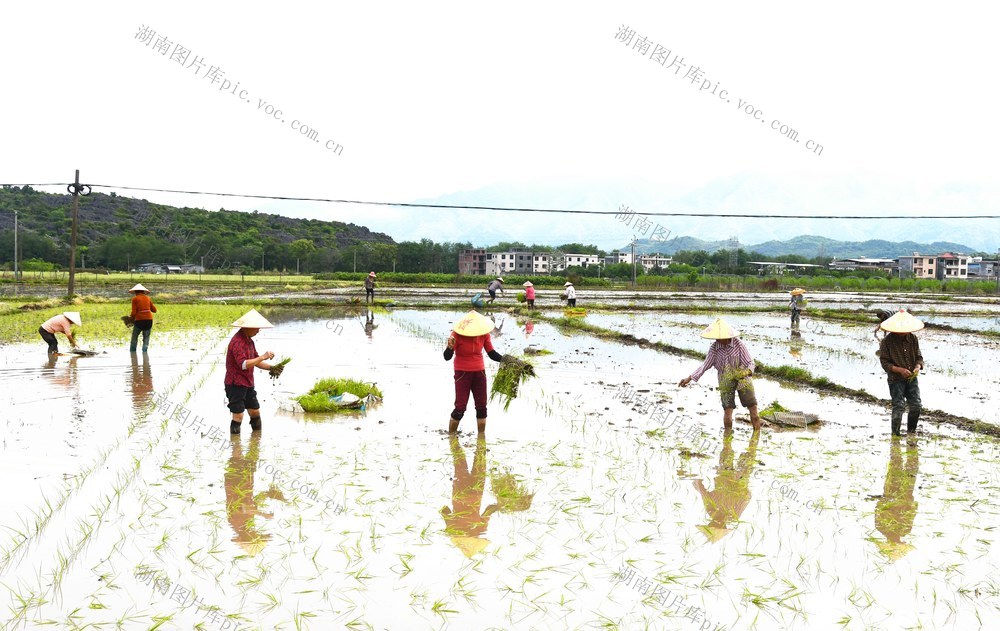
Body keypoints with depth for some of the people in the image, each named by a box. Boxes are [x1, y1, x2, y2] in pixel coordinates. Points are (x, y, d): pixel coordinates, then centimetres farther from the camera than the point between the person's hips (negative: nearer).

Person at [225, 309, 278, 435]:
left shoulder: (249, 340, 12)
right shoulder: (237, 342, -20)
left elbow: (255, 361, 18)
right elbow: (243, 364, -31)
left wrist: (270, 367, 3)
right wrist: (263, 357, -30)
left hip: (247, 383, 10)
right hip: (236, 384, -9)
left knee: (255, 412, 13)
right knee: (238, 415, -7)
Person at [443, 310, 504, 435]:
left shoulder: (484, 334, -7)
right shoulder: (457, 335, -19)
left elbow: (492, 354, -1)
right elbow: (447, 357, -19)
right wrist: (450, 347, -40)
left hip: (479, 372, 4)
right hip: (462, 373, -4)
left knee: (481, 407, 5)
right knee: (460, 408, -7)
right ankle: (450, 436, 9)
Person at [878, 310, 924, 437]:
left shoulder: (913, 338, 5)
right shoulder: (887, 341, -8)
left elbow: (919, 357, 11)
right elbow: (884, 362, -9)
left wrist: (918, 367, -12)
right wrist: (900, 370, -21)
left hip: (912, 378, 4)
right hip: (896, 379, -4)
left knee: (916, 405, 2)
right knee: (899, 406, -10)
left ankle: (911, 430, 21)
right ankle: (895, 433, 1)